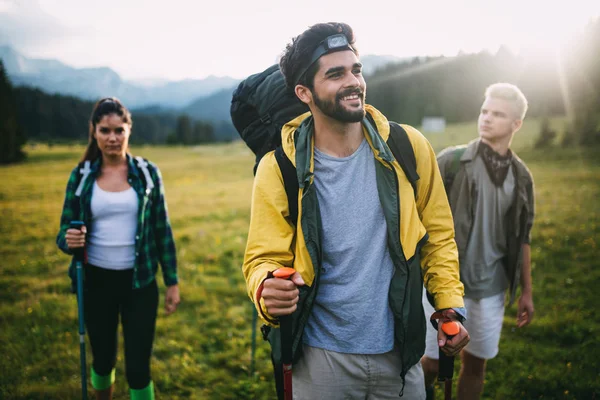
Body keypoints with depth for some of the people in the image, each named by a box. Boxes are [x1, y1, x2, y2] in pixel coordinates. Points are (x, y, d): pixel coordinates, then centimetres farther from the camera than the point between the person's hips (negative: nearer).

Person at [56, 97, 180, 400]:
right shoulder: (81, 176, -2)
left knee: (137, 368, -1)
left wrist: (172, 281, 1)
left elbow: (162, 230, 1)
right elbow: (64, 231, 1)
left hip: (139, 283, -1)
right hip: (97, 282, 1)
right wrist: (69, 241, -23)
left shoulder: (147, 173, -3)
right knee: (103, 360, 16)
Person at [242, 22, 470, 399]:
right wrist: (268, 293, -29)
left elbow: (438, 235, 3)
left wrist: (451, 304, -5)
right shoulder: (279, 169, -11)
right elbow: (265, 258, -8)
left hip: (400, 352, 2)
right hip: (320, 357, -1)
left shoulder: (409, 148, -6)